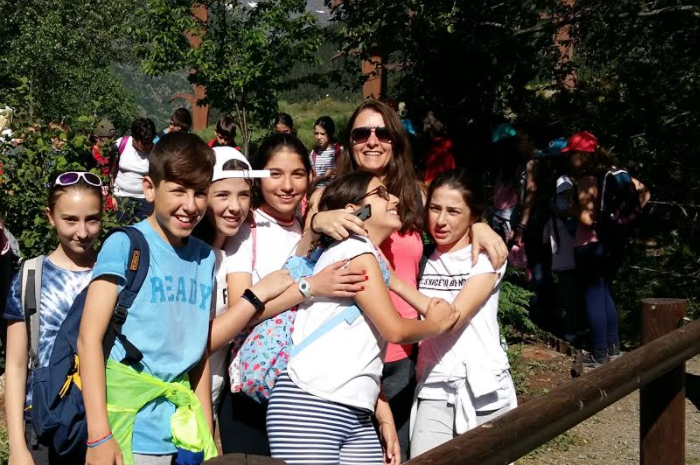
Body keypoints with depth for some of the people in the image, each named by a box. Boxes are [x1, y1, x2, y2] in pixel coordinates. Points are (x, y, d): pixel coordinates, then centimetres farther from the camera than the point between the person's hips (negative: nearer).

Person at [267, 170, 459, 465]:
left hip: (356, 414, 9)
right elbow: (395, 330, -10)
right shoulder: (355, 250, -7)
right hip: (309, 406, -9)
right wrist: (436, 324, 10)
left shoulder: (372, 259, 19)